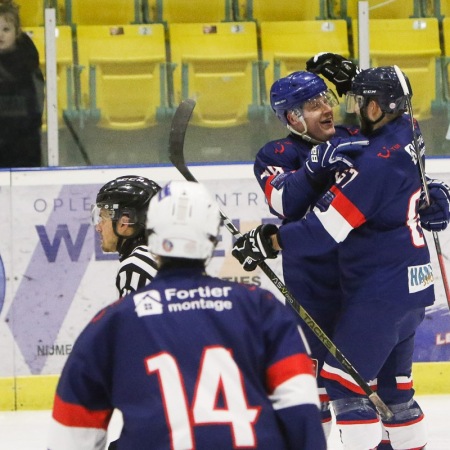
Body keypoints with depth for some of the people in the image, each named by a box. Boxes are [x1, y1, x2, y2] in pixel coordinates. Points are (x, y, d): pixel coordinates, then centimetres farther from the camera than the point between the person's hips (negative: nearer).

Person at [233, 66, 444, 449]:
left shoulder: (377, 162, -22)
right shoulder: (405, 133, 5)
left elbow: (326, 227, -24)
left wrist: (269, 242, -18)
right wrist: (350, 78, 21)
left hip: (382, 289, -10)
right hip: (410, 285, 10)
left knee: (344, 380, -8)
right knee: (391, 384, 17)